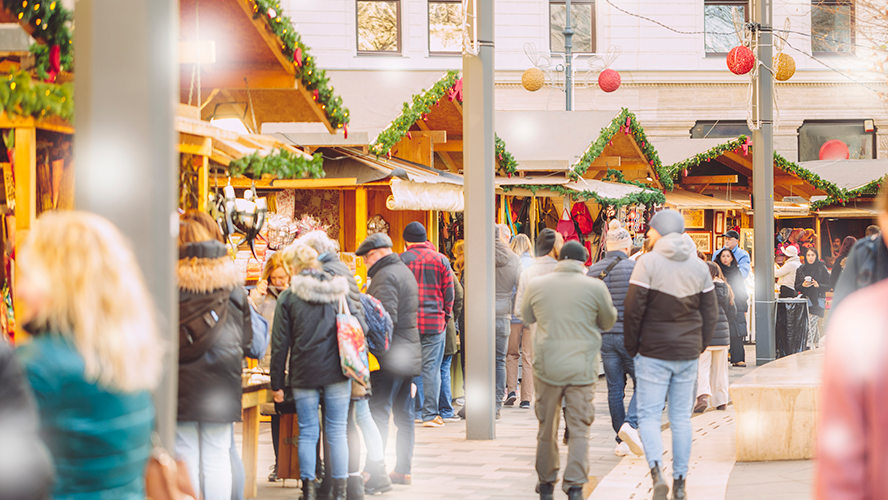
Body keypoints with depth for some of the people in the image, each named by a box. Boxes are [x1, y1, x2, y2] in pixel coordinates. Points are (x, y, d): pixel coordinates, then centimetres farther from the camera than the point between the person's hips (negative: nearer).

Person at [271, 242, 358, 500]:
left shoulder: (288, 297, -3)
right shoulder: (338, 291, 5)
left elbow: (280, 343, -2)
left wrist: (277, 383, 3)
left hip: (304, 374, -2)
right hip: (337, 372, 2)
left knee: (308, 432, 6)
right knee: (337, 431, 6)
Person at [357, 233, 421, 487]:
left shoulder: (385, 277, -14)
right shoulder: (404, 271, 18)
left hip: (390, 357, -10)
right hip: (409, 354, 10)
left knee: (378, 413, -11)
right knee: (404, 414, 13)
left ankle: (376, 475, -16)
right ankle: (403, 470, 19)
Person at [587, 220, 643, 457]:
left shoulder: (593, 271, 4)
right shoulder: (634, 269, -9)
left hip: (605, 337, 4)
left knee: (614, 389, 9)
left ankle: (622, 441, 13)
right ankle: (630, 424, -16)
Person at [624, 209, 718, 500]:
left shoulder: (648, 263, -10)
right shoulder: (699, 266, 5)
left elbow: (633, 311, -12)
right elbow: (710, 314, 7)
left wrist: (632, 348, 0)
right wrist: (699, 347, 16)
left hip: (653, 353, -4)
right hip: (688, 354, 4)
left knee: (648, 416, 0)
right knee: (681, 418, 11)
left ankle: (657, 474, -19)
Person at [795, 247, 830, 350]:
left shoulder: (822, 269, 0)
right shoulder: (801, 269, 10)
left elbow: (828, 285, 0)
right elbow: (796, 287, 10)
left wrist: (818, 285, -18)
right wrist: (803, 285, -12)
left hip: (818, 300, -4)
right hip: (805, 298, 4)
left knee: (812, 322, -15)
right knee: (813, 324, 6)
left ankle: (809, 344, -20)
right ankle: (816, 344, 18)